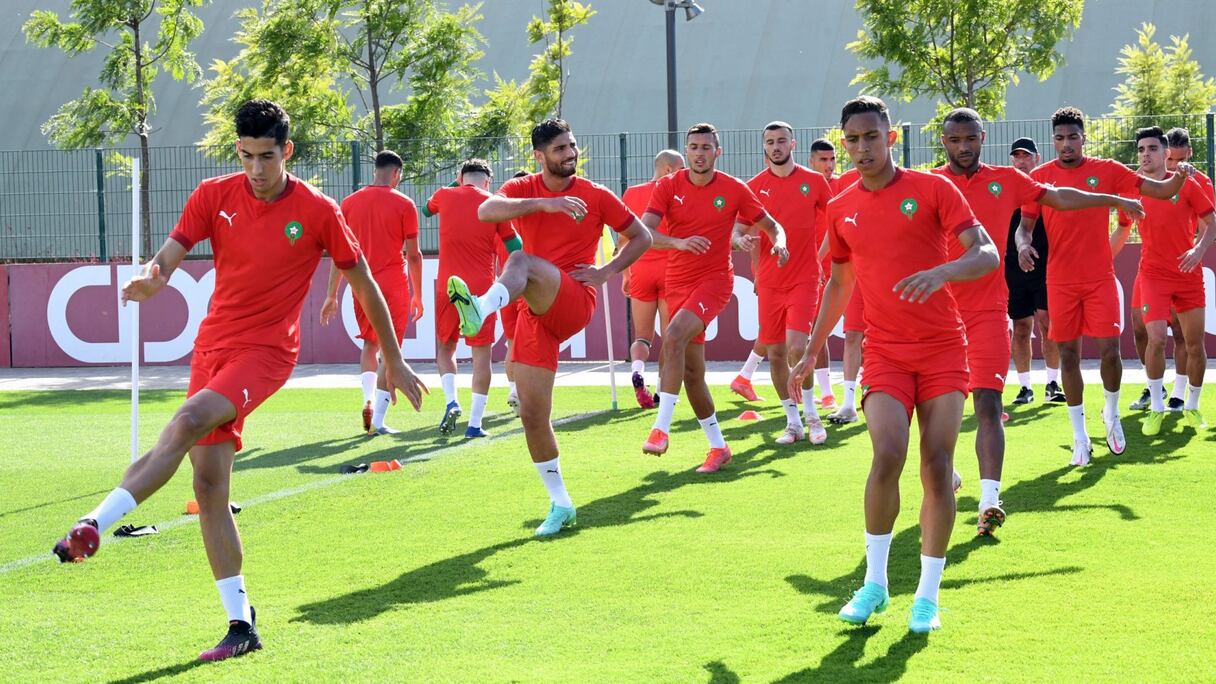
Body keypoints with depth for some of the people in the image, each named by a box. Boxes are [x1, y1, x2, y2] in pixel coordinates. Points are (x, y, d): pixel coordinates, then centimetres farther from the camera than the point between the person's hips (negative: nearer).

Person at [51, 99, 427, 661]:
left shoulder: (317, 211, -5)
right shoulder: (214, 196, 2)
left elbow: (363, 283, 4)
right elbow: (169, 255, -8)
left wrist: (394, 362, 8)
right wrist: (151, 279, -33)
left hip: (267, 351, -4)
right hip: (213, 344, 4)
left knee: (188, 421, -31)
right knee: (209, 486, -2)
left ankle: (96, 523, -37)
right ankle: (241, 625, 4)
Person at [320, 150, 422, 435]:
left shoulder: (349, 203, 6)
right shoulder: (404, 204, -3)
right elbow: (413, 254, -3)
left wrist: (331, 295, 11)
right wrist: (418, 296, 6)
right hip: (393, 285, -3)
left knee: (369, 345, 21)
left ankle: (368, 401, 2)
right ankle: (377, 421, -4)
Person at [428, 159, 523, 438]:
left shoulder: (445, 195, 4)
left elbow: (428, 208, 29)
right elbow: (515, 247, 1)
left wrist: (457, 184, 35)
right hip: (481, 288, -1)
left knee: (445, 348, 17)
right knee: (481, 354, 3)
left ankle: (451, 401, -7)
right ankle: (475, 424, -1)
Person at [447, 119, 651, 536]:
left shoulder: (596, 196, 8)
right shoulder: (523, 190, 9)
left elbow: (641, 238, 16)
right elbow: (486, 211, -13)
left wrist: (606, 272, 0)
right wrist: (545, 203, -25)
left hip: (575, 301, -4)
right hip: (536, 315, 4)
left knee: (521, 260, -34)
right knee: (532, 415, 0)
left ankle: (482, 309, -67)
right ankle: (560, 505, 13)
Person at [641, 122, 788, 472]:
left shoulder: (734, 189, -2)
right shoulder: (668, 186, -1)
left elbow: (771, 225, 9)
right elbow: (643, 232, -13)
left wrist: (779, 243, -15)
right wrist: (679, 242, -31)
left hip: (715, 279, -4)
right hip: (678, 283, 4)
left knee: (674, 336, -29)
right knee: (692, 372, 5)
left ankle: (660, 428, -32)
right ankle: (718, 446, 20)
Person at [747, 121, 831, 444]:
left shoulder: (814, 181, 2)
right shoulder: (755, 186, 3)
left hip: (804, 278, -2)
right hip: (769, 281, 2)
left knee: (797, 346, -17)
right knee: (775, 352, 3)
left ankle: (811, 414, 1)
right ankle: (793, 421, 16)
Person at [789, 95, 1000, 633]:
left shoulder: (933, 189, -3)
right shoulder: (841, 209, 8)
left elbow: (987, 255, -10)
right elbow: (839, 283, 22)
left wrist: (942, 271, -30)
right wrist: (812, 351, 23)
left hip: (943, 347, -1)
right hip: (885, 352, 1)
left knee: (937, 467, -6)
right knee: (888, 454, -20)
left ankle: (927, 596, 7)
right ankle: (874, 584, -4)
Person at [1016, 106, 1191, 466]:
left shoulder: (1107, 170, 1)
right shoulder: (1040, 177, 2)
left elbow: (1161, 190, 1)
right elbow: (1025, 224, 3)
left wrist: (1179, 176, -20)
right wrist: (1023, 245, -20)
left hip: (1100, 278, 0)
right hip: (1061, 281, 1)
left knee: (1109, 350, -6)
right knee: (1068, 355, 3)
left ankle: (1111, 412, 22)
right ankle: (1079, 435, 13)